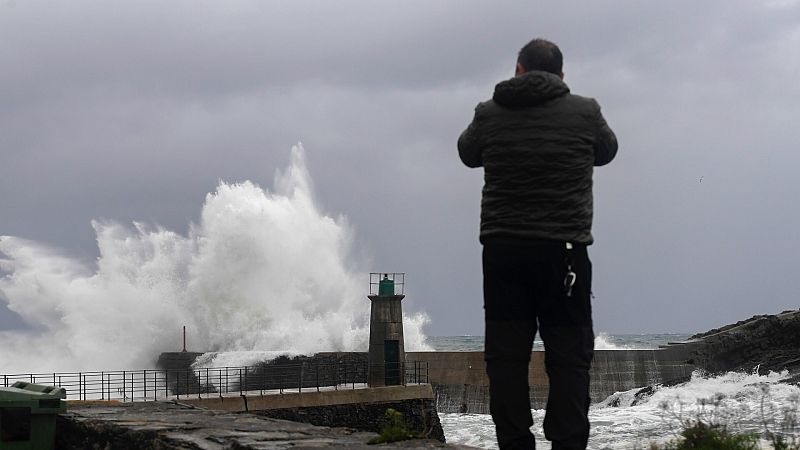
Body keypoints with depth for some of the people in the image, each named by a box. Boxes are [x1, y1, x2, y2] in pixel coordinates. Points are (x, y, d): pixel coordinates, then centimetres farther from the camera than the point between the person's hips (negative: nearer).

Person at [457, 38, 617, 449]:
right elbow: (607, 152, 17)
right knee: (569, 354, 3)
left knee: (505, 354, 5)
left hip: (502, 249, 1)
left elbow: (468, 153, 18)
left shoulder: (490, 114, 0)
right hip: (564, 250, -1)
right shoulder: (584, 112, -2)